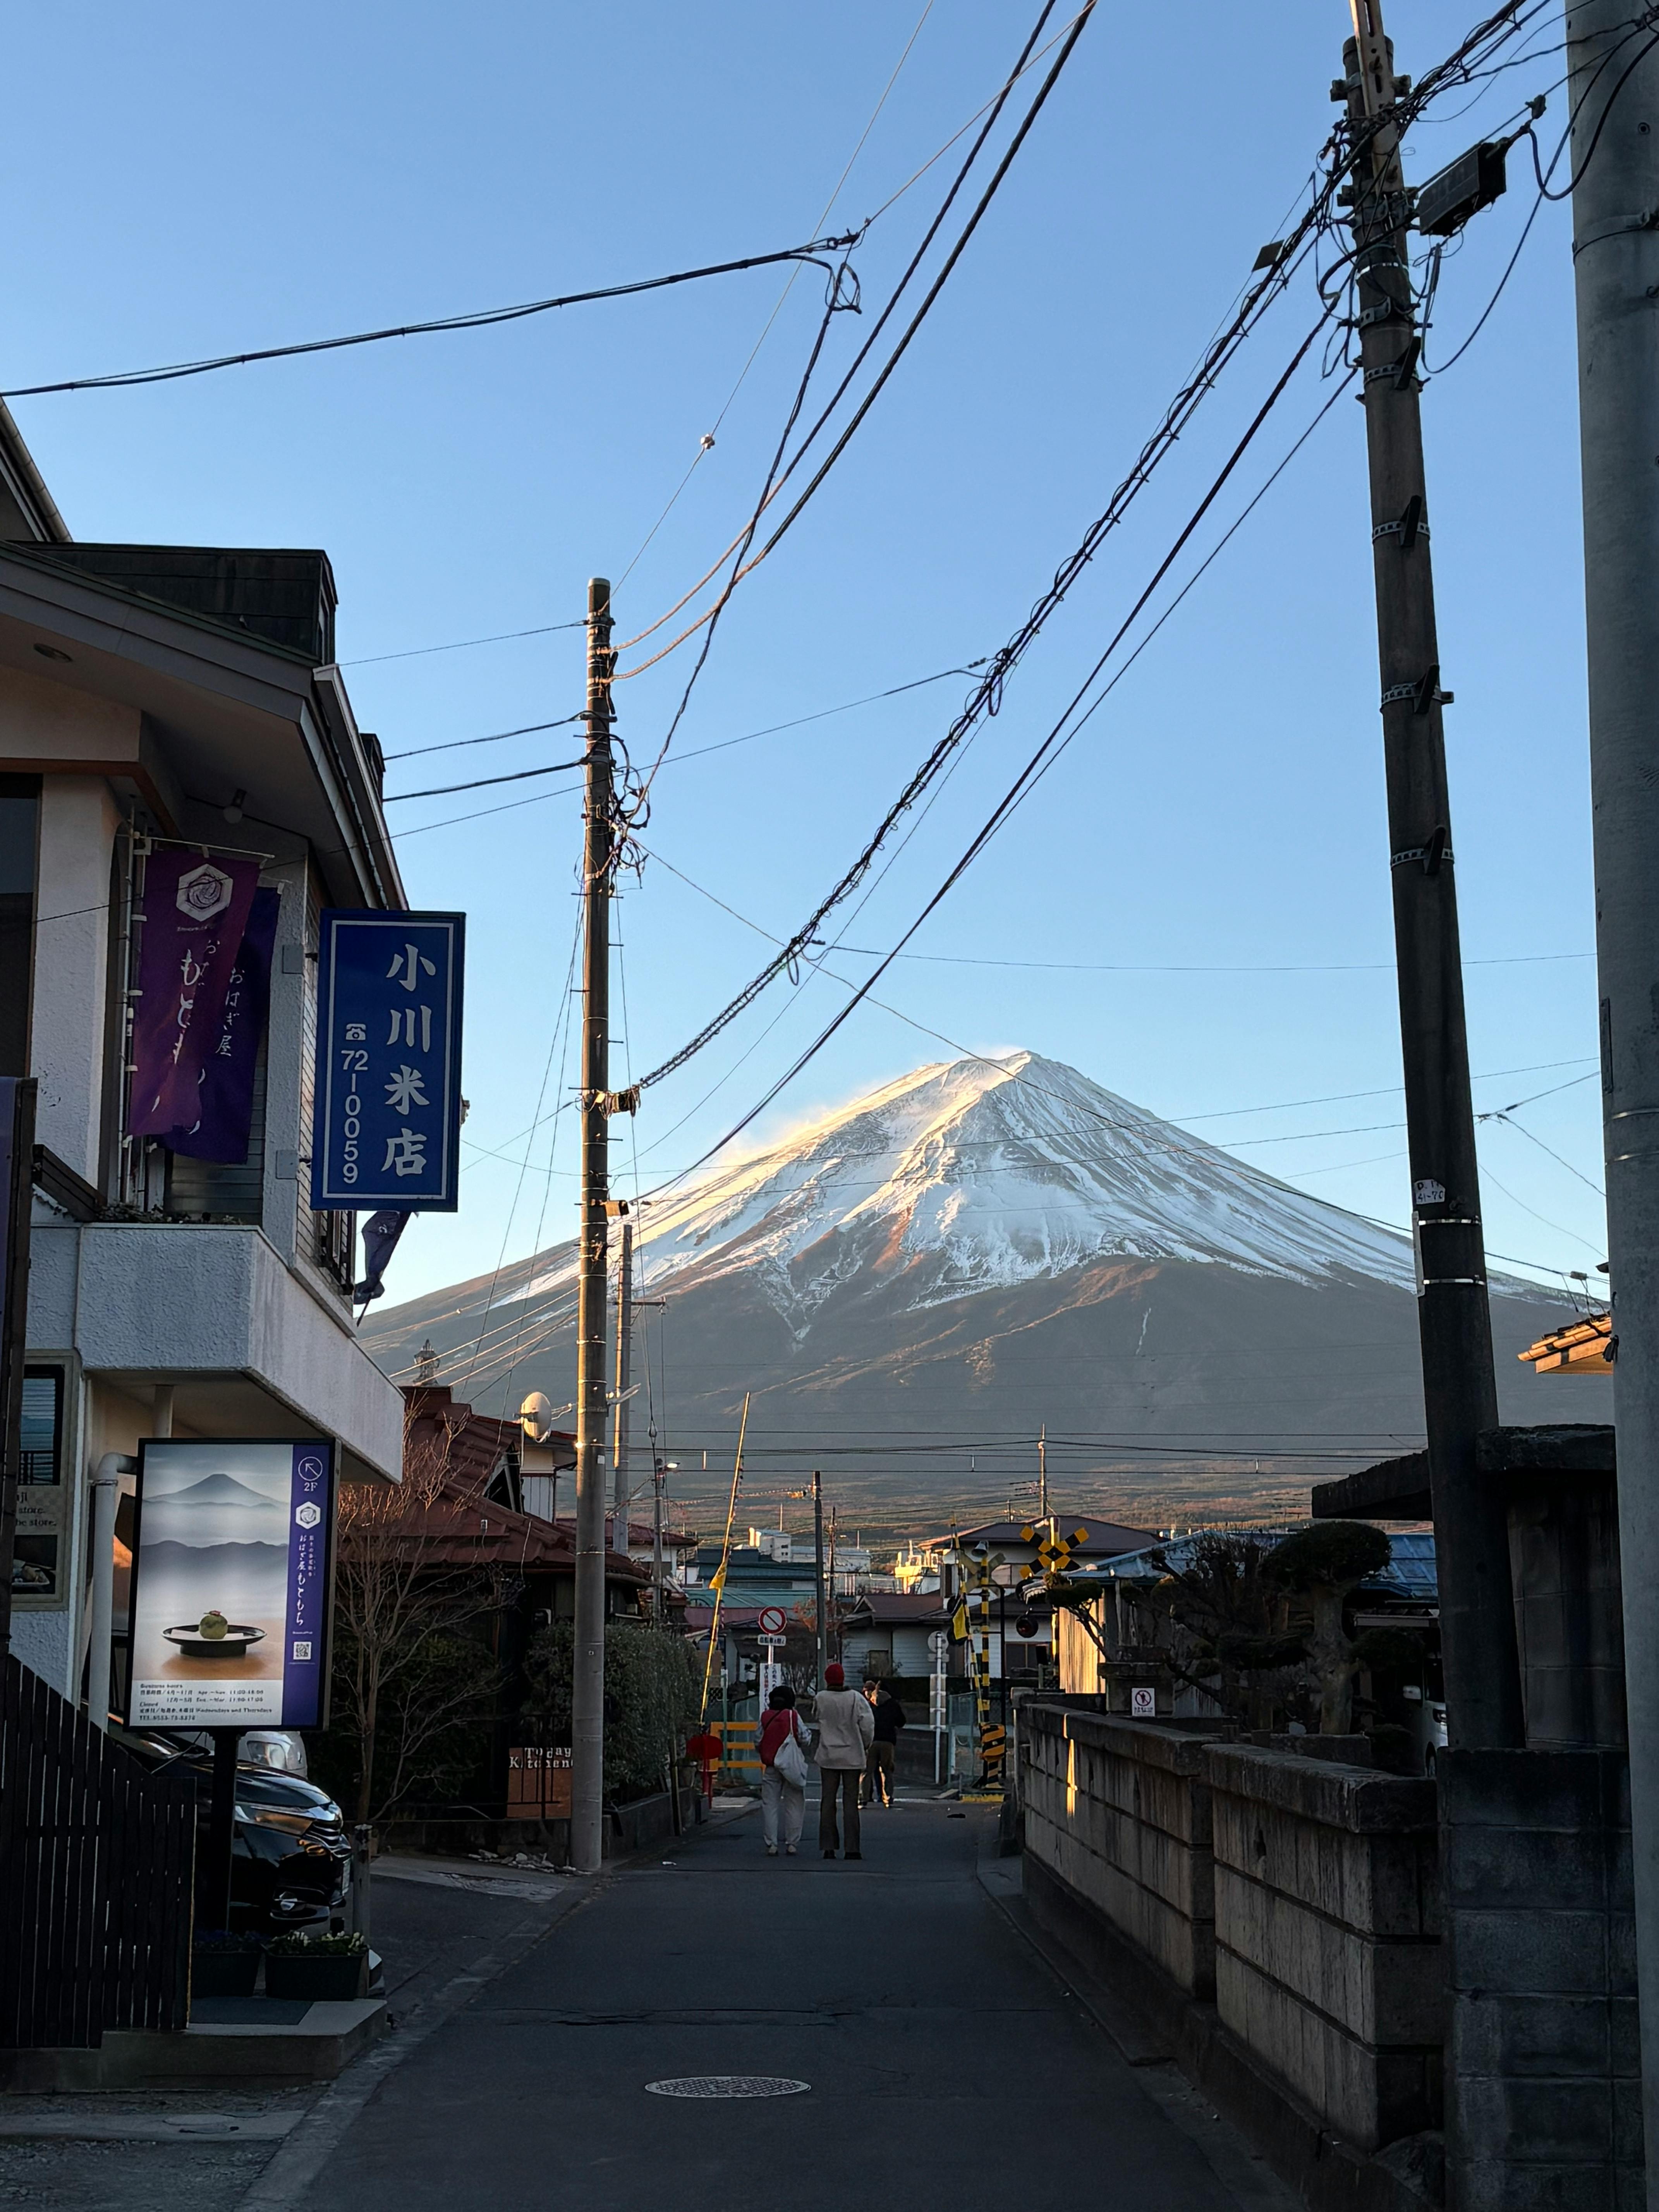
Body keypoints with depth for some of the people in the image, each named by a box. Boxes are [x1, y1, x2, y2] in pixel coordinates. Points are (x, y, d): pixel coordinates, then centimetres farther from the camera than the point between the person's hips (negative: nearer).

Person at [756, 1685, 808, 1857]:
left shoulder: (765, 1717, 1)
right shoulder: (793, 1716, -6)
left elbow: (757, 1743, 4)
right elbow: (804, 1739, -6)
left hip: (770, 1767, 2)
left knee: (770, 1805, 5)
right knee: (793, 1805, 6)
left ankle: (771, 1844, 1)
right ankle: (791, 1844, 4)